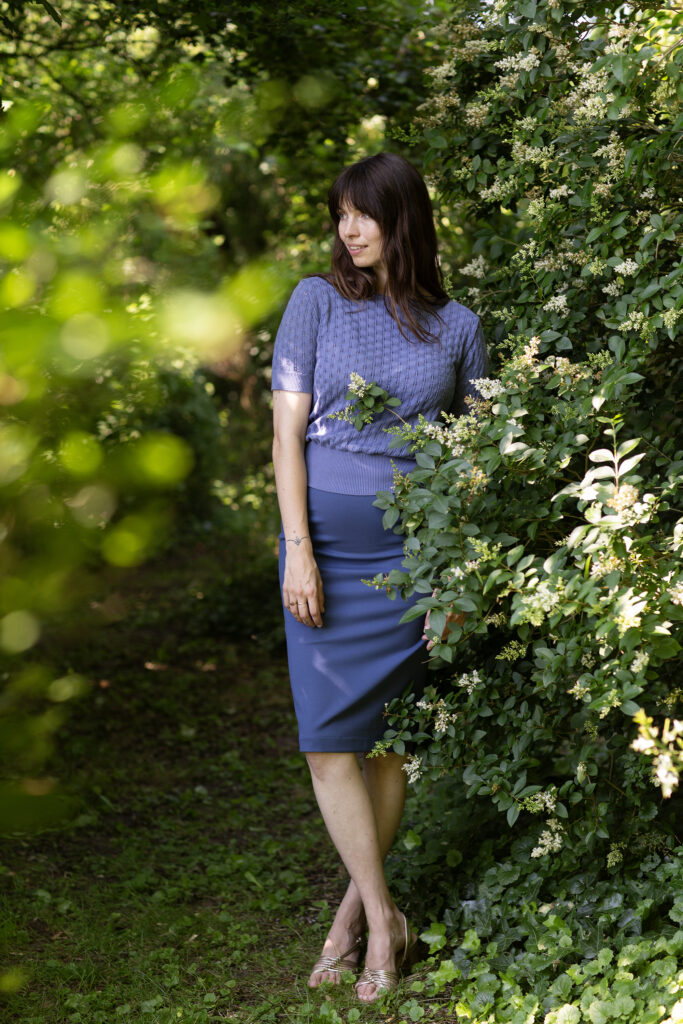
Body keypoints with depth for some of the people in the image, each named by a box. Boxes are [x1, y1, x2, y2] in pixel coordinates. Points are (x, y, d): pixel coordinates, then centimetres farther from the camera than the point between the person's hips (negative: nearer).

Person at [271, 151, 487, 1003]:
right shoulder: (317, 302, 4)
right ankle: (383, 918, 2)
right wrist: (298, 548, -10)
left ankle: (356, 904, 16)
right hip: (325, 532, 0)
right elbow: (288, 428, -1)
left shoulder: (456, 327, 6)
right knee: (328, 731, -6)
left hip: (414, 545, 1)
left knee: (391, 731, 2)